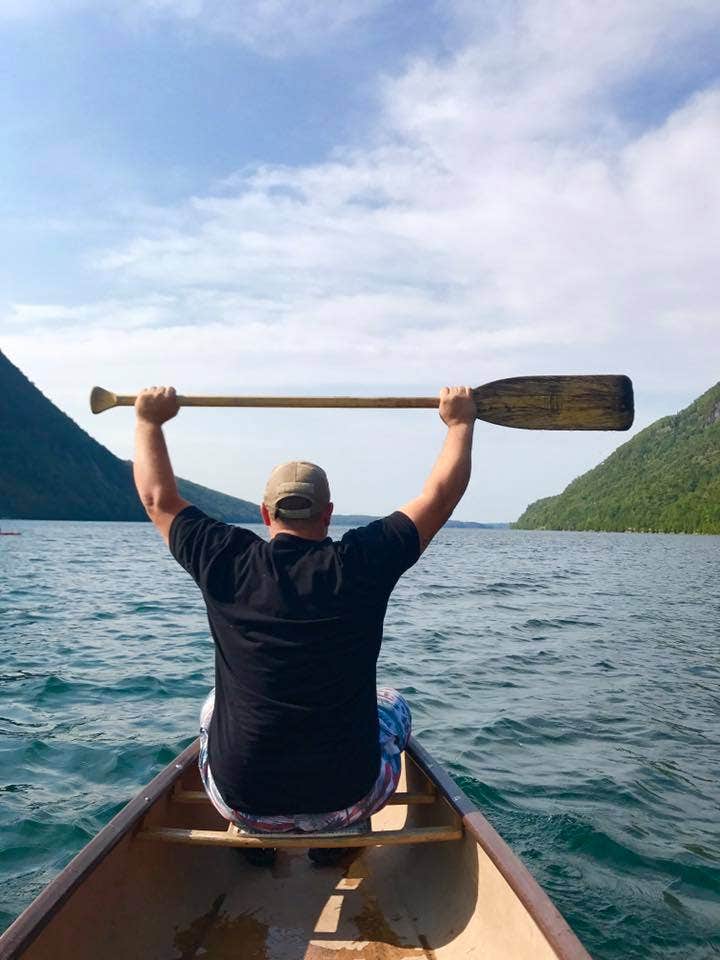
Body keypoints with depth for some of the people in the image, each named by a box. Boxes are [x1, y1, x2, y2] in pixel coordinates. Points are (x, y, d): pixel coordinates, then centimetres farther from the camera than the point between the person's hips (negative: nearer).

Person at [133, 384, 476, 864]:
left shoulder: (229, 564, -11)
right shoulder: (363, 564, -14)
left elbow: (159, 498, 4)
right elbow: (441, 494, -2)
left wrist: (150, 420, 16)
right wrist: (460, 421, 11)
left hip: (242, 801, 2)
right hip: (345, 801, -1)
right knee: (394, 704, 29)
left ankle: (256, 841, 34)